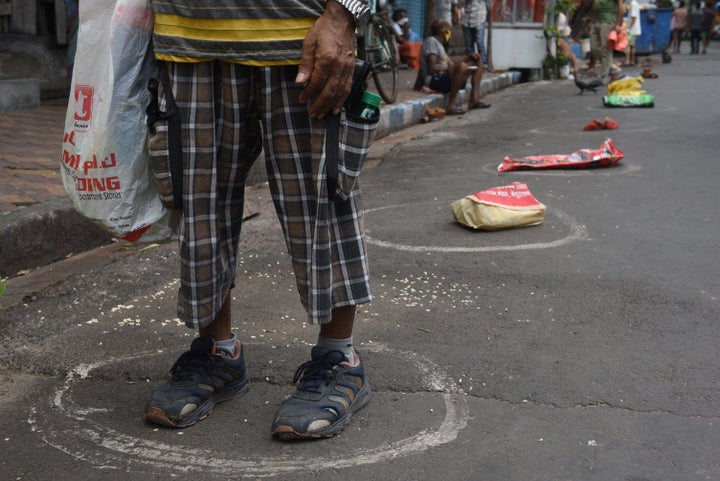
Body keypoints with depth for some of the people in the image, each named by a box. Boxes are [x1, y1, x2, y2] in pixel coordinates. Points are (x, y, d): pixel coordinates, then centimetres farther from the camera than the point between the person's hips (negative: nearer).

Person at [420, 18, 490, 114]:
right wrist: (447, 68, -17)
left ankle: (473, 99, 1)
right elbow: (431, 69, -19)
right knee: (462, 66, -37)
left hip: (445, 78, 11)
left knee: (477, 62, 15)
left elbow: (452, 65, 17)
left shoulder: (440, 45, 22)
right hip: (435, 80, -11)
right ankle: (451, 105, -33)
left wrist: (469, 58, 5)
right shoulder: (431, 41, -9)